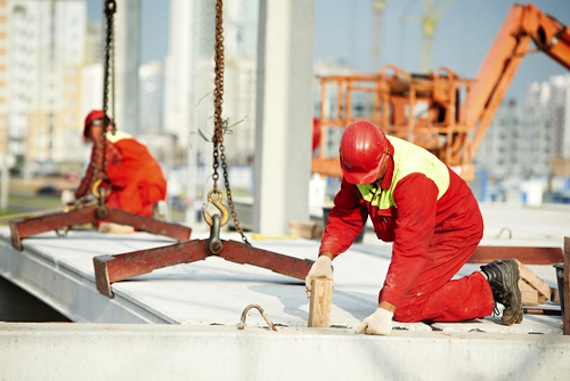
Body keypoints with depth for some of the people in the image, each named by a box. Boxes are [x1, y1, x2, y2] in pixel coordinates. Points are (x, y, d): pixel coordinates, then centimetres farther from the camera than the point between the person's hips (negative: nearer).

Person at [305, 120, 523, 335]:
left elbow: (409, 249, -42)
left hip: (455, 231, -9)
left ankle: (489, 287, -4)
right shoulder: (361, 161, -15)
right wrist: (325, 257, -28)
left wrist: (385, 311, -48)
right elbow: (345, 216, -9)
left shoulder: (414, 179, -37)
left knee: (404, 306, -18)